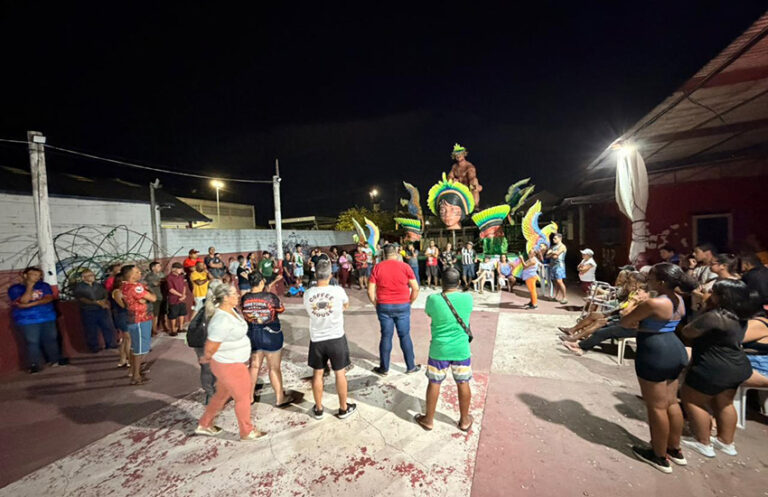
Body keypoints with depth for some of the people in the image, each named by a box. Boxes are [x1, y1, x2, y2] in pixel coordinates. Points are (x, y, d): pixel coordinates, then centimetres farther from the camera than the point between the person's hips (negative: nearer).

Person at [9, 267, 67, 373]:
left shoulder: (44, 286, 7)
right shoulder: (15, 288, 0)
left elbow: (49, 298, -6)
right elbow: (23, 301, -16)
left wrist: (31, 304, -16)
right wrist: (29, 286, -16)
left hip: (48, 318, 3)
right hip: (27, 320, -3)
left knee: (51, 339, 7)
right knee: (32, 342, -4)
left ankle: (55, 360, 16)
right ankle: (34, 364, 6)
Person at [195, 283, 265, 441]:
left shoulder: (232, 310, -2)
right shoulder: (222, 320, -31)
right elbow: (210, 348, -24)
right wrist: (206, 359, -4)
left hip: (234, 363, 9)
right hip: (228, 366, -9)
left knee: (222, 395, 26)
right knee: (243, 397, 9)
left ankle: (204, 425, 45)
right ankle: (247, 432, 29)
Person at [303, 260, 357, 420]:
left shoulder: (307, 294, -10)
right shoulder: (338, 290, -16)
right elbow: (346, 306, 4)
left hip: (316, 340, 2)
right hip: (336, 338, -2)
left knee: (317, 374, 17)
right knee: (340, 373, 13)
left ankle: (318, 409, 32)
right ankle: (344, 408, 28)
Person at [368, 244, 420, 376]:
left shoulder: (377, 267, -1)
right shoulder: (405, 266, -2)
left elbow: (370, 291, -4)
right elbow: (415, 288, -4)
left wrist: (376, 305, 8)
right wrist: (409, 302, 9)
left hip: (384, 306, 1)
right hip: (402, 306, 0)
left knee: (386, 336, 10)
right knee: (405, 336, 11)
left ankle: (384, 368, 21)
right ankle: (411, 366, 22)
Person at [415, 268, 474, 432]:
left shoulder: (433, 299, -17)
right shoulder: (468, 298, -12)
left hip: (439, 350, -1)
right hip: (461, 350, 2)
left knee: (434, 383, 14)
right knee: (463, 384, 17)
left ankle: (429, 420, 30)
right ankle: (464, 420, 35)